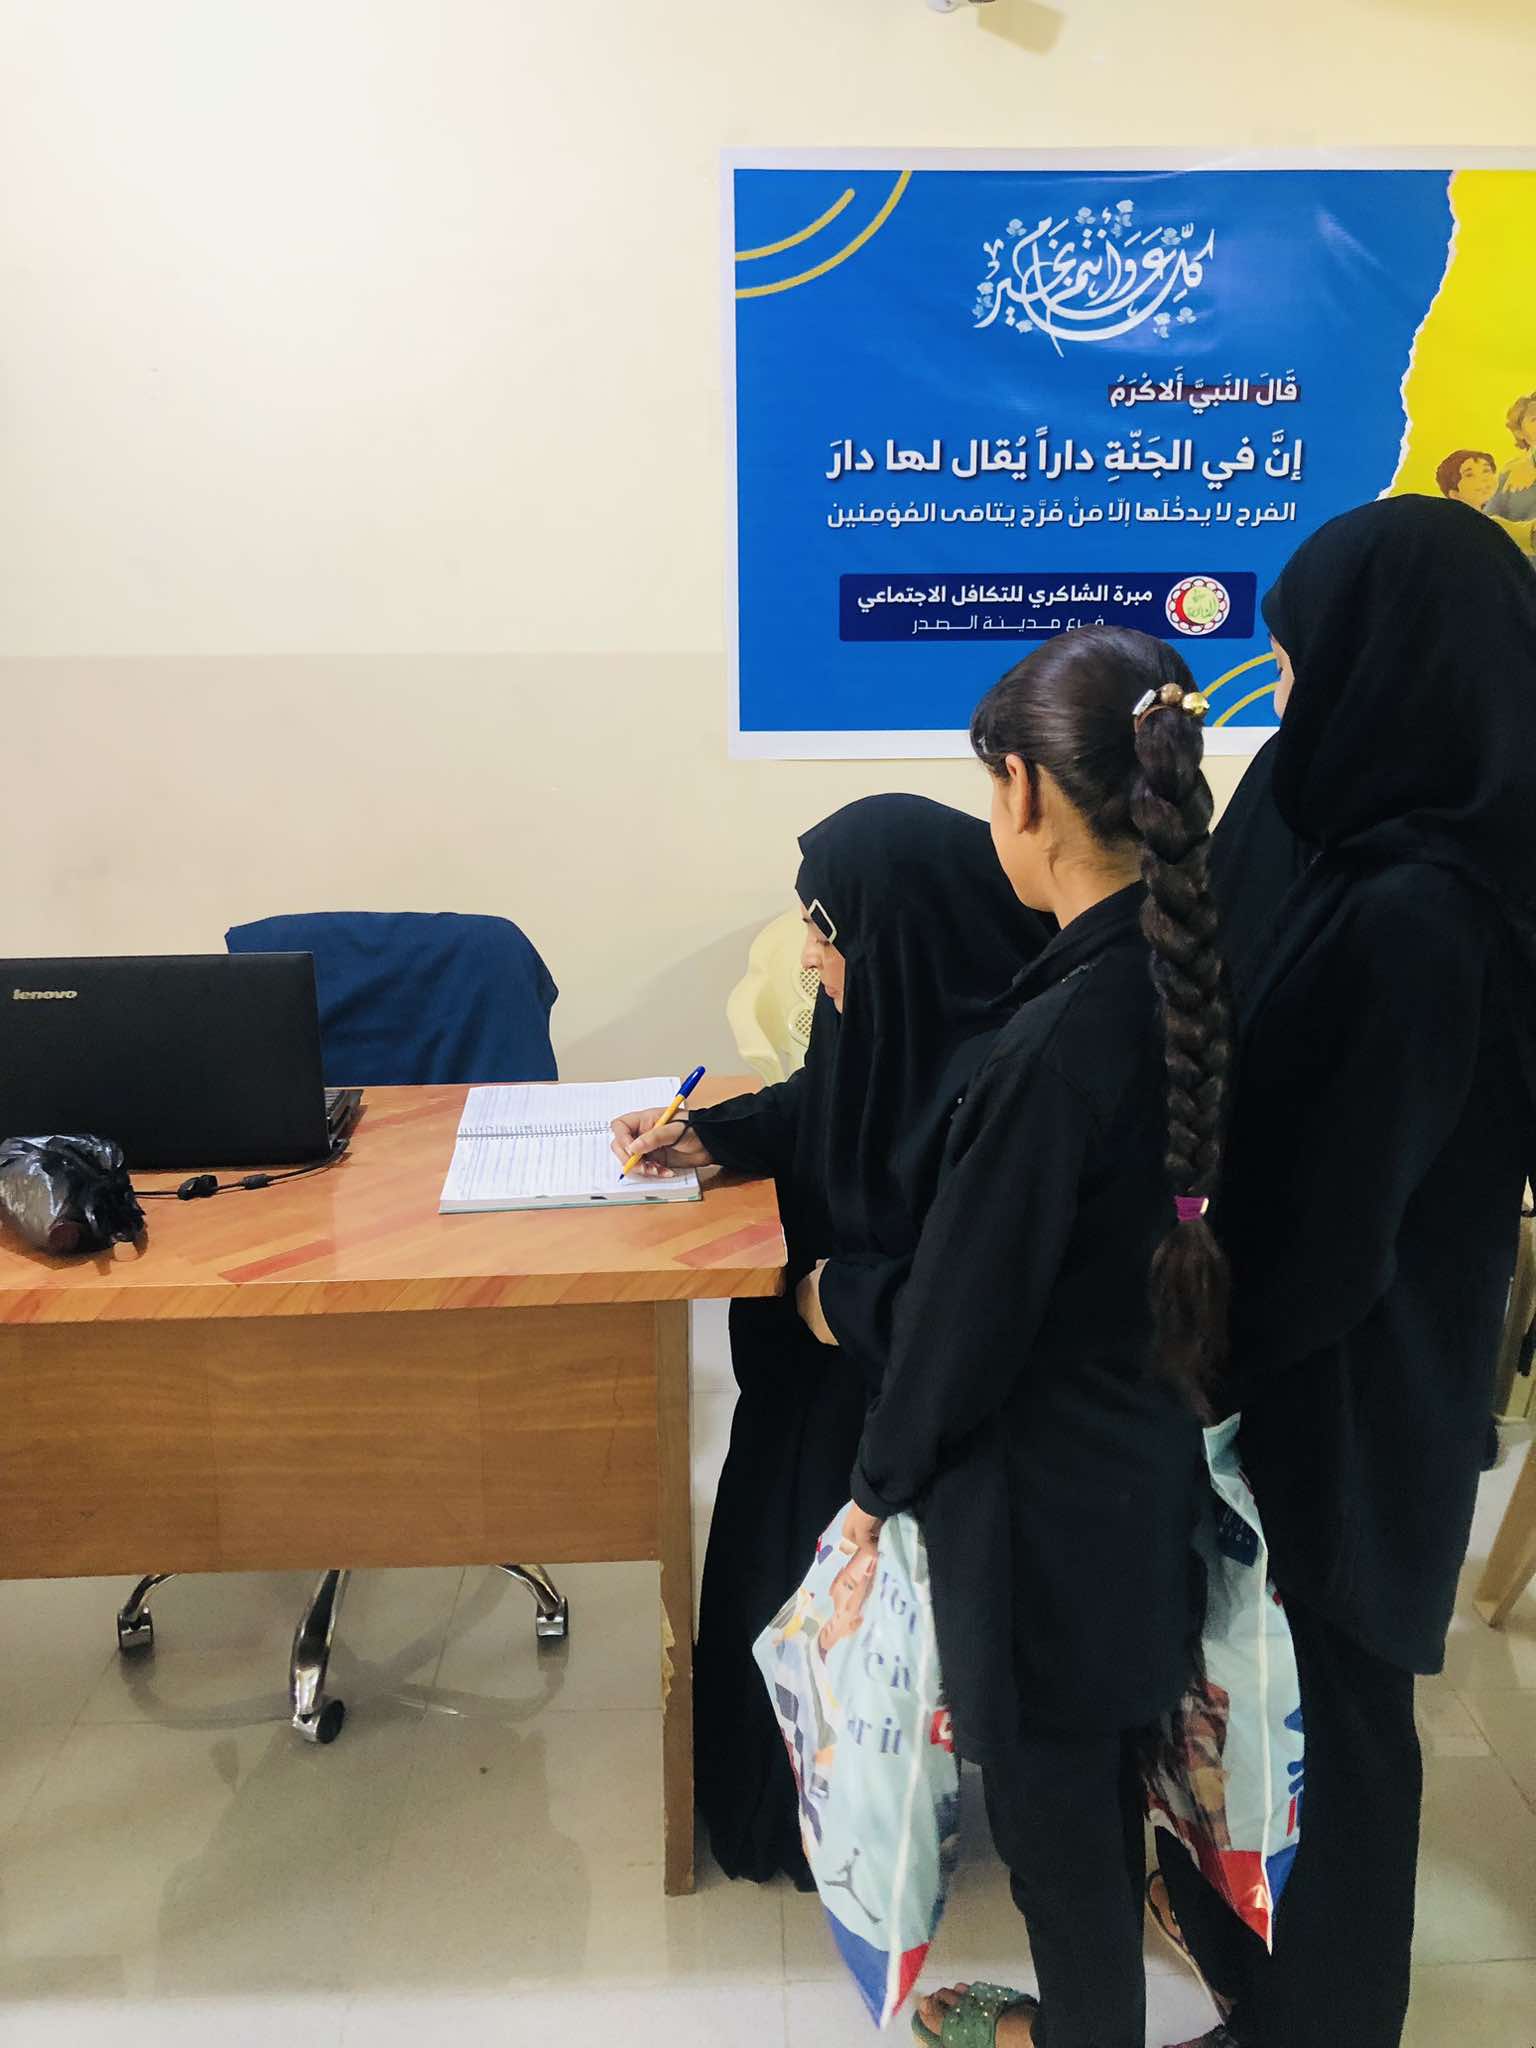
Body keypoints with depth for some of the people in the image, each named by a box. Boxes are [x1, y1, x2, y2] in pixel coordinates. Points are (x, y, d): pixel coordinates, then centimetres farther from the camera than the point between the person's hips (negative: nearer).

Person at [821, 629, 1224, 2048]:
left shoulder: (1065, 1036, -31)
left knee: (1052, 1787, 17)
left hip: (1047, 1484, -8)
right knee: (1098, 1767, 27)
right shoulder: (1187, 981, -5)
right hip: (1148, 1451, 8)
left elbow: (971, 1295, -21)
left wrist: (884, 1479, -4)